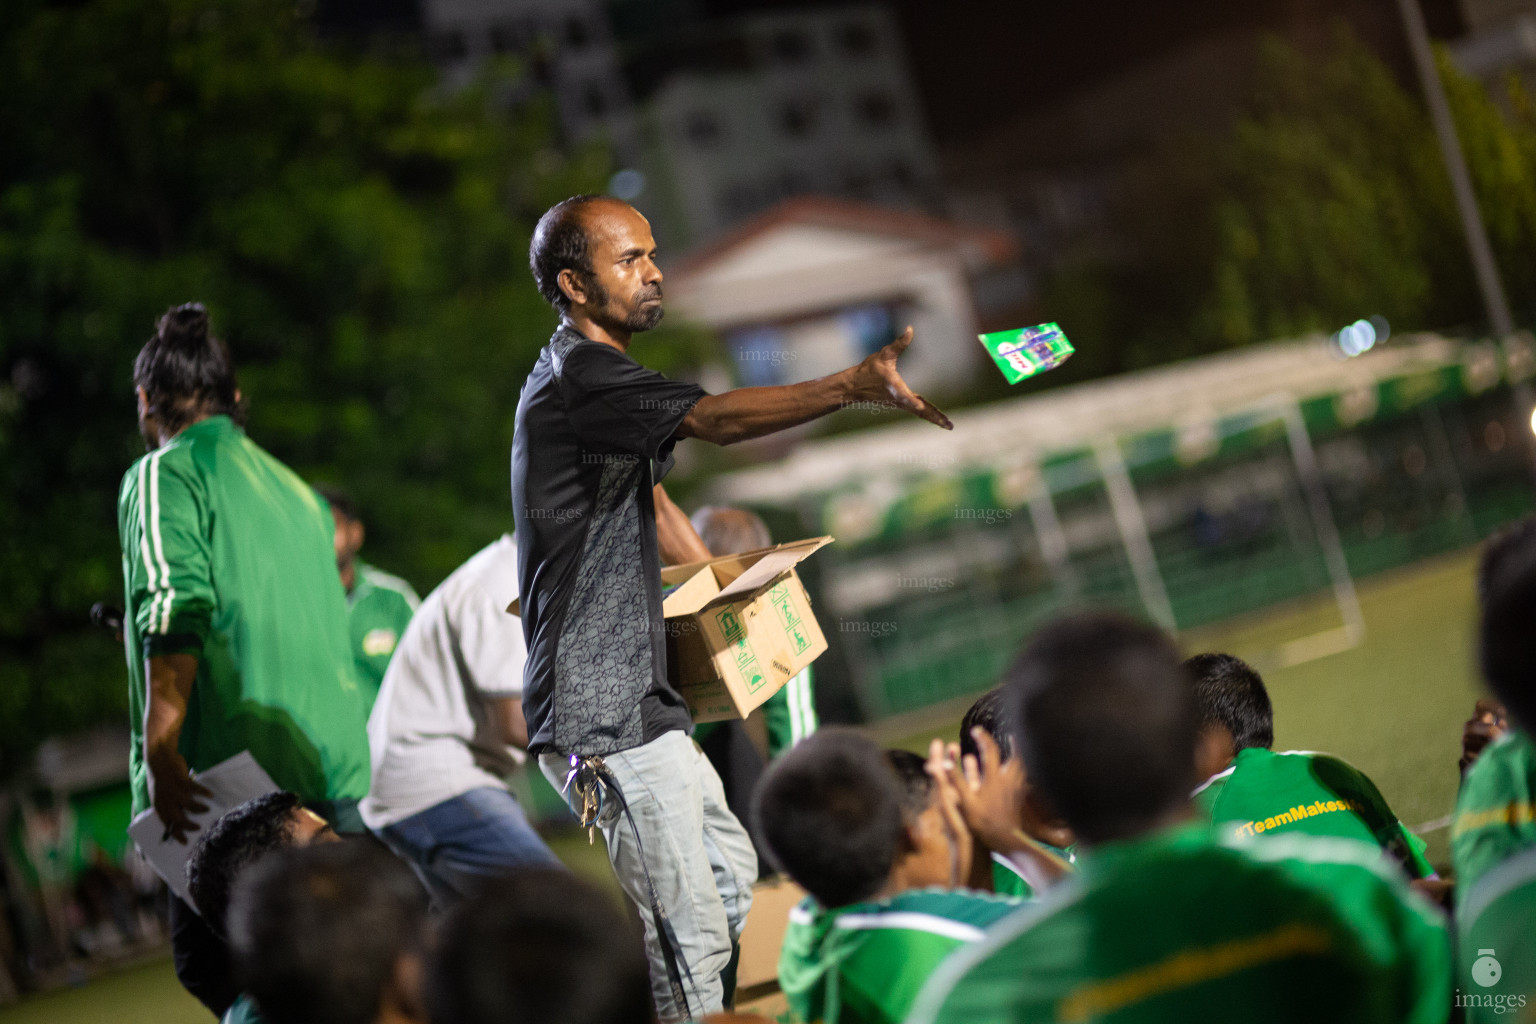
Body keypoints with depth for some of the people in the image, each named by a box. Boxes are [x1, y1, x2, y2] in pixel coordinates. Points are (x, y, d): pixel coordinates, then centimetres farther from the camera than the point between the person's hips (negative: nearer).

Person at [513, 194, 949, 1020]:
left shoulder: (600, 378, 19)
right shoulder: (576, 378, -15)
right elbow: (713, 419, -31)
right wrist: (853, 386, -42)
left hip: (638, 700, 11)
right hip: (600, 716, -11)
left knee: (730, 874, 20)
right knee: (690, 934, -9)